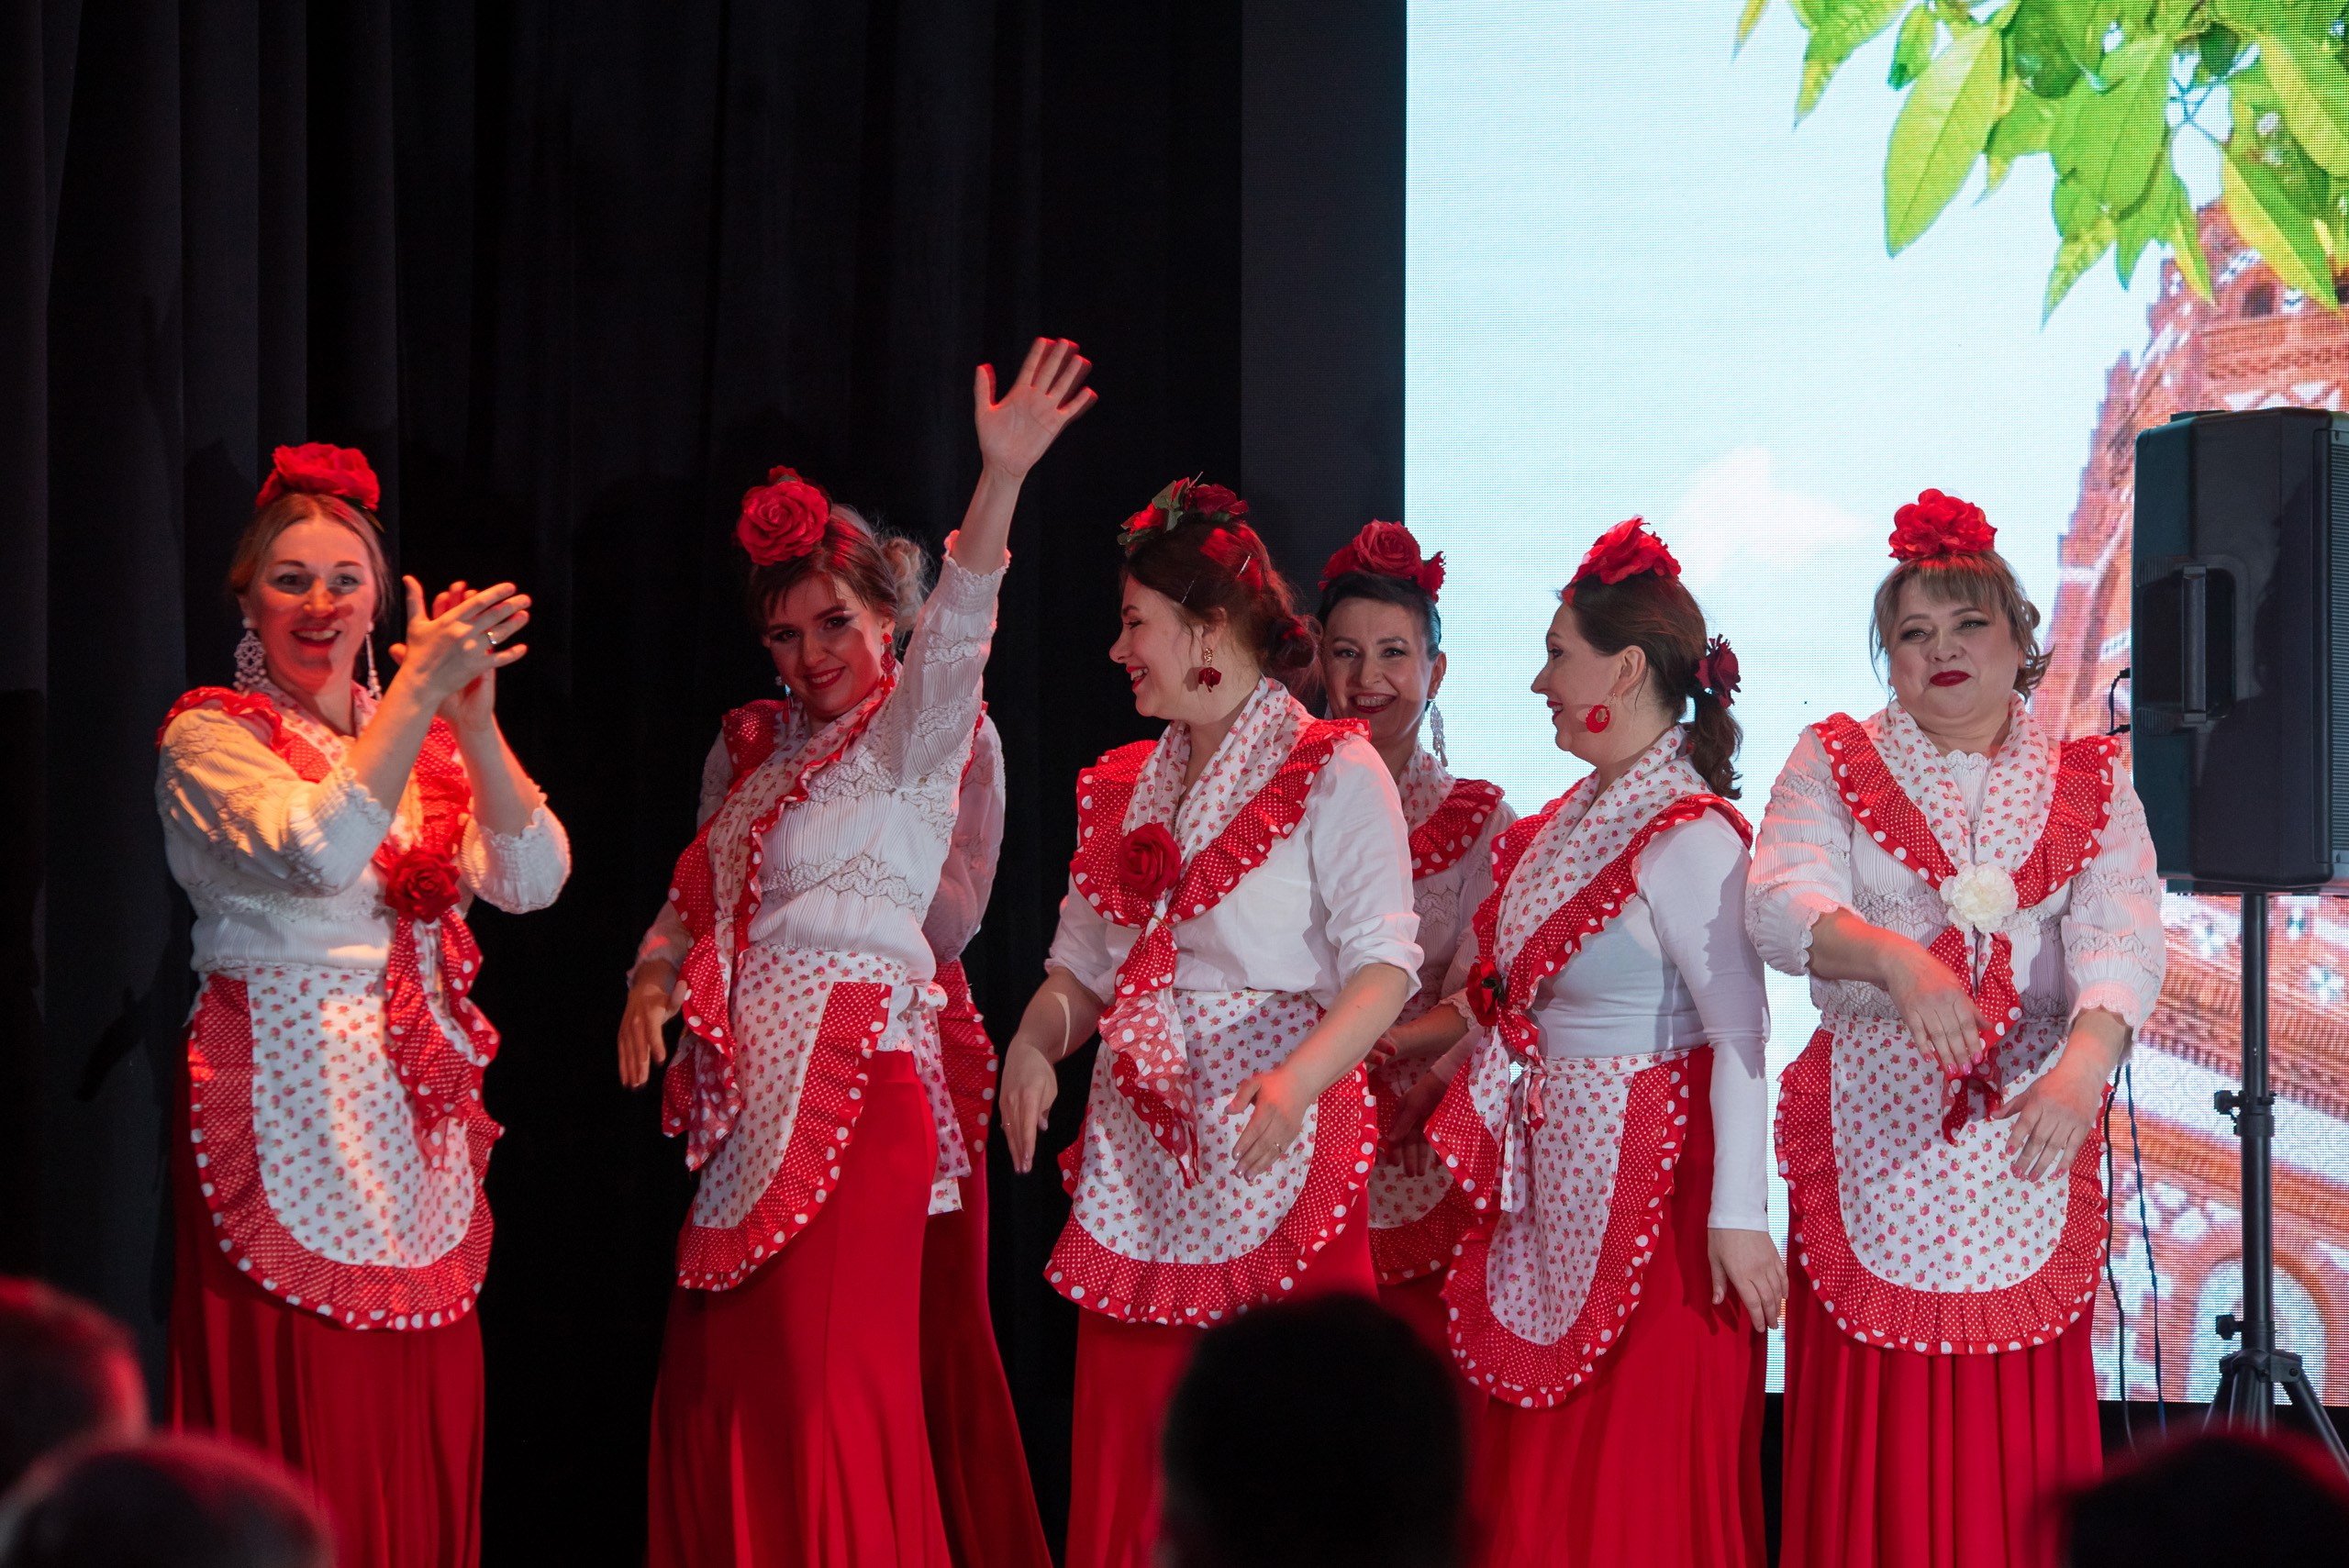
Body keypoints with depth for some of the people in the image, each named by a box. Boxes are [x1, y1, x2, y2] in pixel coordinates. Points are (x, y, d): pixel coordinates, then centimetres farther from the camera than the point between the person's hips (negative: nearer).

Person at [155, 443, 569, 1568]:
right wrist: (420, 694, -26)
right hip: (287, 1103, -5)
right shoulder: (209, 737, -2)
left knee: (425, 1417, 2)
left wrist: (474, 724, -16)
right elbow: (319, 852, -22)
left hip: (418, 1114, 5)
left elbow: (533, 879, -2)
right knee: (304, 1425, -7)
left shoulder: (420, 738, 14)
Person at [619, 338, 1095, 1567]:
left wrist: (1002, 479, -38)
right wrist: (654, 977, 2)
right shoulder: (748, 749, 16)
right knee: (715, 1382, 5)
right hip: (748, 1093, 7)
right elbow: (695, 895, 24)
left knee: (822, 1389, -8)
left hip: (854, 1086, -7)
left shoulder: (912, 741, -4)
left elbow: (953, 637, -23)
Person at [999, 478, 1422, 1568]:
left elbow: (1384, 964, -11)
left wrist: (1296, 1079, -27)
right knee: (1134, 1443, 2)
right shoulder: (1123, 787, 18)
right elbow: (1086, 963, 20)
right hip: (1139, 1155, 6)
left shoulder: (1334, 773, -3)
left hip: (1276, 1150, -6)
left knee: (1284, 1431, -10)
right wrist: (1038, 1037, -3)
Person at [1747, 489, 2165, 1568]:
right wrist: (1894, 959, -28)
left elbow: (2123, 939, -6)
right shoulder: (1834, 763, 9)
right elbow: (1780, 903, -8)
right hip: (1873, 1133, -1)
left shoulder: (2090, 785, 11)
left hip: (2031, 1137, 1)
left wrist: (2084, 1064, -27)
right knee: (1878, 1433, -4)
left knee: (2019, 1427, -3)